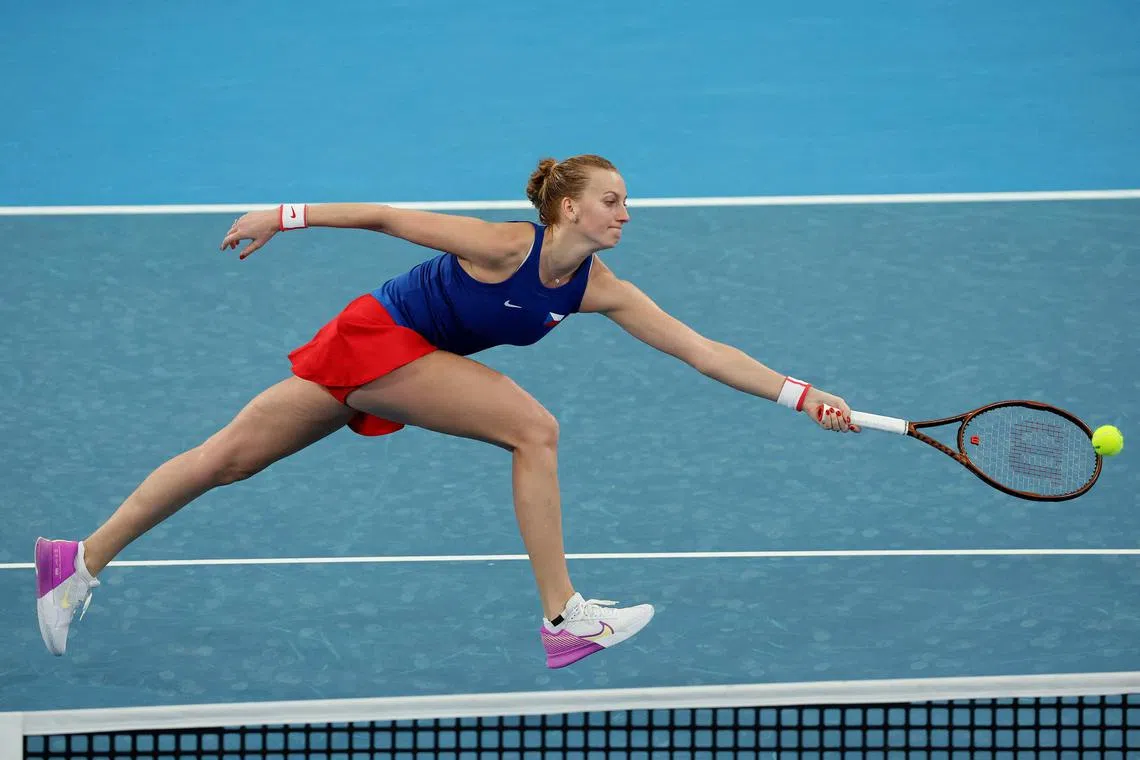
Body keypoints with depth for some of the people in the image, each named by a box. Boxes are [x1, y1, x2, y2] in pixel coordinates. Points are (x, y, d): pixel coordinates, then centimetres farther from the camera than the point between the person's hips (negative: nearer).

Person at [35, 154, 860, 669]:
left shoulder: (599, 290, -7)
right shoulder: (504, 247, -25)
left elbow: (703, 351, -8)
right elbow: (390, 218, -17)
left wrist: (801, 394, -14)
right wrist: (288, 216, -15)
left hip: (405, 364, 7)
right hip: (373, 335, -7)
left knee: (228, 457, 10)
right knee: (533, 428, -19)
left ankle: (82, 562, 17)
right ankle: (563, 617, -16)